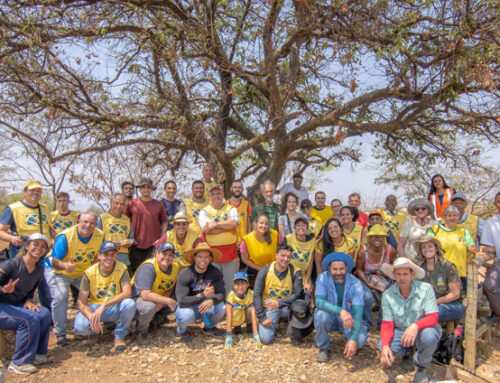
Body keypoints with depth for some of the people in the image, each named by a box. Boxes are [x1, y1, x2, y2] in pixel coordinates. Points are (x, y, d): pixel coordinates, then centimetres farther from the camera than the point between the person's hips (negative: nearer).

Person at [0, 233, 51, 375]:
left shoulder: (39, 269, 3)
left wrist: (28, 301, -8)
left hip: (17, 305, 6)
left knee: (44, 314, -19)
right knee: (29, 320, -28)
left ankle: (37, 353, -2)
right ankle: (19, 363, -12)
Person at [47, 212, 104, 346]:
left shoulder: (100, 236, -15)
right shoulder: (65, 236, -29)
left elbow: (99, 256, 1)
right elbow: (54, 261, -34)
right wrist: (65, 266, -54)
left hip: (83, 273, 4)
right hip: (59, 272, -4)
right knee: (60, 297, -23)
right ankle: (60, 333, -4)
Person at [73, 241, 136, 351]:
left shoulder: (121, 268, -12)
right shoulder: (89, 273, -11)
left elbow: (127, 293, -24)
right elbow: (81, 302, -14)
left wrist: (104, 305, -34)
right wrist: (91, 317, -34)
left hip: (115, 309, 0)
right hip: (94, 307, 0)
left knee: (130, 304, -32)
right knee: (80, 327, -30)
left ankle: (119, 336, -4)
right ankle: (95, 333, 10)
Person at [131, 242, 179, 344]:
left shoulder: (175, 268, -7)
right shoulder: (148, 267, -28)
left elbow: (170, 290, 2)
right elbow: (145, 294, -35)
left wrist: (161, 303, -19)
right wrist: (168, 301, -32)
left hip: (160, 298, 7)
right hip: (139, 297, -6)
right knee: (149, 307, -39)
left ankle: (156, 318, 10)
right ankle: (141, 332, -6)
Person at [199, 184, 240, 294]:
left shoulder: (231, 209, 10)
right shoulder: (204, 211, 5)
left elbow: (234, 223, -11)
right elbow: (207, 228, -12)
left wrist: (215, 225, -12)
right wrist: (228, 228, -10)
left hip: (230, 253, 1)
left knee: (231, 284, 7)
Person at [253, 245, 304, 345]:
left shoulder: (295, 272, -10)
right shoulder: (265, 270, -11)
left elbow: (297, 294, -16)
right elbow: (257, 294, -9)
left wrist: (279, 304, -30)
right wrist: (262, 317, -15)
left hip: (286, 307, 0)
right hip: (269, 307, 0)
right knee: (265, 339, -19)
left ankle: (295, 334, -3)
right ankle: (274, 322, 16)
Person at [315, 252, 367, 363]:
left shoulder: (355, 284, -18)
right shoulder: (323, 278, -18)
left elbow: (357, 314, -23)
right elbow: (319, 301, -31)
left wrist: (353, 339, -34)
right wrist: (341, 311, -46)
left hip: (349, 319, 0)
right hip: (330, 315, 0)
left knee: (360, 339, -28)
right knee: (321, 315, -34)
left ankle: (349, 344, 13)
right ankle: (324, 348, -5)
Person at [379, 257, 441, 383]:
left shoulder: (425, 289, -18)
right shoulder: (387, 295, -10)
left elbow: (433, 318, -22)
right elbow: (387, 324, -10)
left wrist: (415, 326, -44)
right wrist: (385, 345, -30)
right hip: (400, 331, 2)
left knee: (428, 337, -37)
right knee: (383, 347, -26)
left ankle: (421, 367, -2)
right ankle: (406, 352, 14)